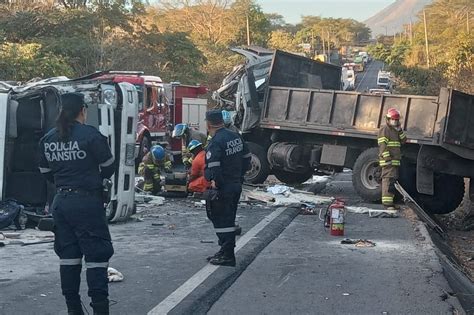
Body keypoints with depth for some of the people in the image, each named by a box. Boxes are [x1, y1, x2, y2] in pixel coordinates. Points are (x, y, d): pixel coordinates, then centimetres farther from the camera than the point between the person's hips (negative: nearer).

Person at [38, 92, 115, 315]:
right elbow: (108, 168, -3)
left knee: (68, 255, 12)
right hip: (87, 202, -6)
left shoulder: (47, 139, 5)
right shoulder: (90, 135, -12)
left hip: (61, 202, 6)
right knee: (96, 256, 0)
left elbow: (46, 173, 11)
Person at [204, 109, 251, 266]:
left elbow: (214, 167, -26)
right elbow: (246, 157, 16)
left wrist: (215, 182, -13)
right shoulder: (235, 136, 7)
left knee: (222, 220, -1)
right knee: (229, 219, 17)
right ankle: (226, 251, 26)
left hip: (222, 188, -9)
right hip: (236, 185, 9)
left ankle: (227, 256, 0)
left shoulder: (216, 142, -19)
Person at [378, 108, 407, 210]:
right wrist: (387, 158, -22)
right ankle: (387, 203, -19)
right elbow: (382, 145, -15)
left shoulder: (395, 130, 23)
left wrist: (400, 130, 4)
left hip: (395, 160, 10)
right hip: (388, 160, -10)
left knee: (393, 180, 12)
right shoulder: (384, 130, -6)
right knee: (388, 179, -15)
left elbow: (403, 141, 15)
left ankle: (390, 202, 18)